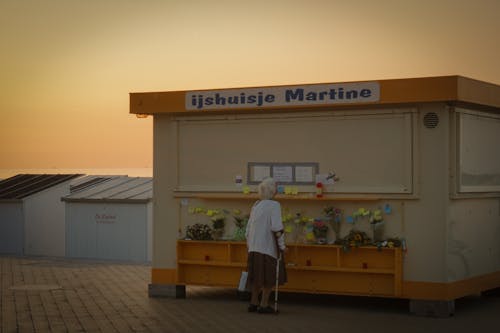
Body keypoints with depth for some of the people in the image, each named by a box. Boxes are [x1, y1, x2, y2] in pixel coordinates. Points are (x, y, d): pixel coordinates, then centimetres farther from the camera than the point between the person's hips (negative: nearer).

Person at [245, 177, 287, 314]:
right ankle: (264, 305, 4)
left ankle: (254, 303, 20)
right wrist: (282, 245, -11)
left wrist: (249, 244, 24)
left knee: (257, 276, 15)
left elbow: (248, 227, 15)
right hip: (268, 246, -7)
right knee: (270, 276, 3)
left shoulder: (256, 205, 12)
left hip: (254, 246, 7)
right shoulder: (274, 205, -10)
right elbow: (277, 227, -18)